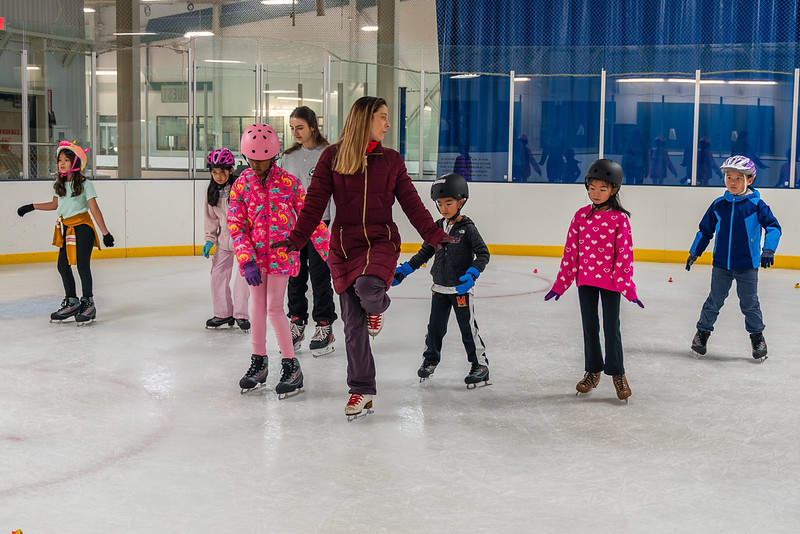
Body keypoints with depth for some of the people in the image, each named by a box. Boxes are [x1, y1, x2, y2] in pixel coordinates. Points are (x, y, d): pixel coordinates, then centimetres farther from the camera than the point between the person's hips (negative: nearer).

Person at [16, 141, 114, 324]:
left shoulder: (85, 184, -10)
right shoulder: (59, 184, 8)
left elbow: (94, 209, -13)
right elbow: (55, 204, 23)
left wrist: (105, 233, -16)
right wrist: (31, 207, 24)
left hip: (82, 227, -7)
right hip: (65, 228, 7)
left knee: (83, 265, -9)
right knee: (63, 265, 5)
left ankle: (88, 303, 3)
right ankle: (71, 302, 18)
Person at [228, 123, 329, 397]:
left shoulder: (288, 182, -5)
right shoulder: (242, 184, 0)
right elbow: (235, 225, -4)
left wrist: (330, 253, -6)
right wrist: (246, 261, -15)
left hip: (281, 255, -3)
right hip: (254, 256, 3)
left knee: (274, 307, -6)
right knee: (257, 307, 8)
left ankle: (291, 366, 5)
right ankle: (259, 362, 24)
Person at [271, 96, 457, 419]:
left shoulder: (391, 160, 7)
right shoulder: (332, 156, 1)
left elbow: (411, 202, 7)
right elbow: (315, 201, -2)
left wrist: (435, 235, -2)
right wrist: (297, 238, -12)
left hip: (381, 241, 0)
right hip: (344, 245, 0)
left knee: (367, 287, -32)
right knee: (353, 323, 2)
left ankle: (377, 307, 7)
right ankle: (362, 389, 17)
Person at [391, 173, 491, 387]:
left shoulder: (467, 228, -10)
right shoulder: (437, 227, 6)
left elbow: (483, 254, -13)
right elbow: (425, 253, 15)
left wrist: (471, 275, -27)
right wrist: (403, 270, 11)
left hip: (461, 289, -5)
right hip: (439, 288, 5)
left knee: (468, 327, -1)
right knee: (435, 327, 13)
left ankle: (480, 365, 10)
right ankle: (430, 360, 31)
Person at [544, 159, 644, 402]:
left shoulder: (620, 218, -8)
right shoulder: (581, 215, 2)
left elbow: (625, 254, -8)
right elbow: (570, 251, 5)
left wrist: (628, 287, -12)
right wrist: (560, 284, 5)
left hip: (610, 281, -3)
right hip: (585, 279, 3)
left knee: (611, 327, 4)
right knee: (589, 326, 12)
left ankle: (617, 373, 20)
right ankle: (592, 370, 27)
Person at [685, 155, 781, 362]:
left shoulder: (756, 205, -6)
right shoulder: (718, 205, 2)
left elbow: (773, 227, -6)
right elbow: (705, 230, 12)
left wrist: (768, 250, -19)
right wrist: (694, 253, 13)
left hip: (747, 265, -2)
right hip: (721, 264, 2)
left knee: (749, 303, 7)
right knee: (714, 301, 10)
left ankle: (757, 336, 25)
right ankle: (702, 331, 25)